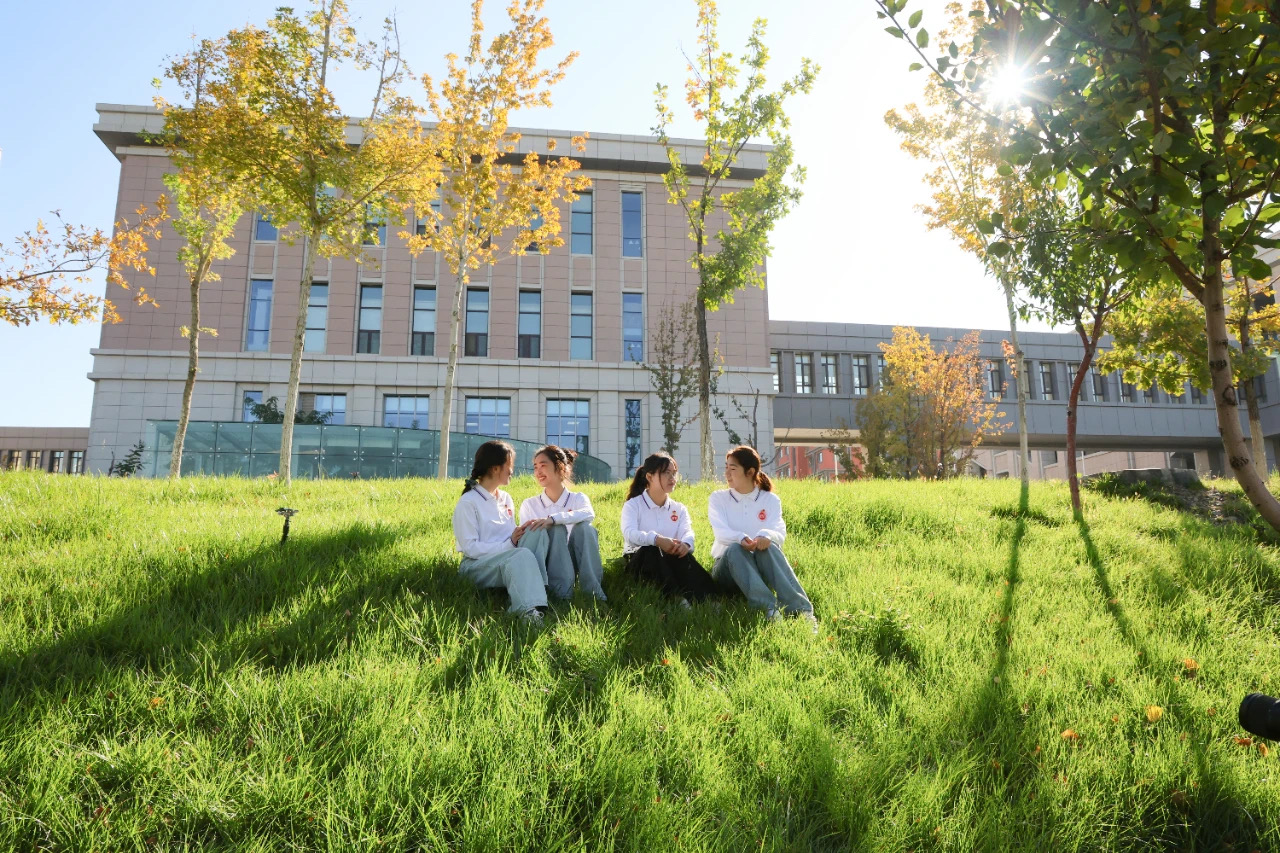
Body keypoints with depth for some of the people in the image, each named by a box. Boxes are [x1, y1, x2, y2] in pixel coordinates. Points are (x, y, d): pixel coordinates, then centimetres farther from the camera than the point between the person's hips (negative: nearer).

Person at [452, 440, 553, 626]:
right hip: (477, 565, -6)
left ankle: (535, 588, -30)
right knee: (522, 555, -36)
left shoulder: (506, 499, 15)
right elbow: (470, 547, -14)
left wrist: (518, 536, -9)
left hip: (507, 557, 6)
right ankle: (527, 609, -53)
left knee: (537, 531, -20)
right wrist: (509, 544, -21)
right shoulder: (468, 502, -7)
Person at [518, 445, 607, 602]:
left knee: (584, 527, -27)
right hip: (547, 564, 0)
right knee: (557, 529, -27)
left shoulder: (578, 498, 4)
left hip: (576, 561, 0)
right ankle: (563, 595, -32)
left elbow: (589, 514, -22)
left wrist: (552, 519, -37)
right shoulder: (529, 504, 7)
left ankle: (593, 592, -28)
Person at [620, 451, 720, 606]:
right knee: (651, 551, -37)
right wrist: (657, 539, -41)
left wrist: (686, 543, -35)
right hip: (641, 559, -3)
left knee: (683, 551, -31)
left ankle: (706, 598, -48)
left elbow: (687, 532, -7)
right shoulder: (633, 505, 1)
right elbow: (629, 533, -20)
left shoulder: (679, 509, 14)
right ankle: (677, 598, -55)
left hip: (670, 560, 3)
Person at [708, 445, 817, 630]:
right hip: (727, 565, 0)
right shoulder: (718, 498, 5)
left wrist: (766, 536, -36)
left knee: (768, 545, -34)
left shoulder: (770, 500, 7)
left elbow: (780, 532, -11)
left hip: (761, 565, 0)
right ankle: (770, 608, -51)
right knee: (735, 548, -35)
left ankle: (801, 610, -44)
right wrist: (741, 538, -37)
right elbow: (721, 532, -13)